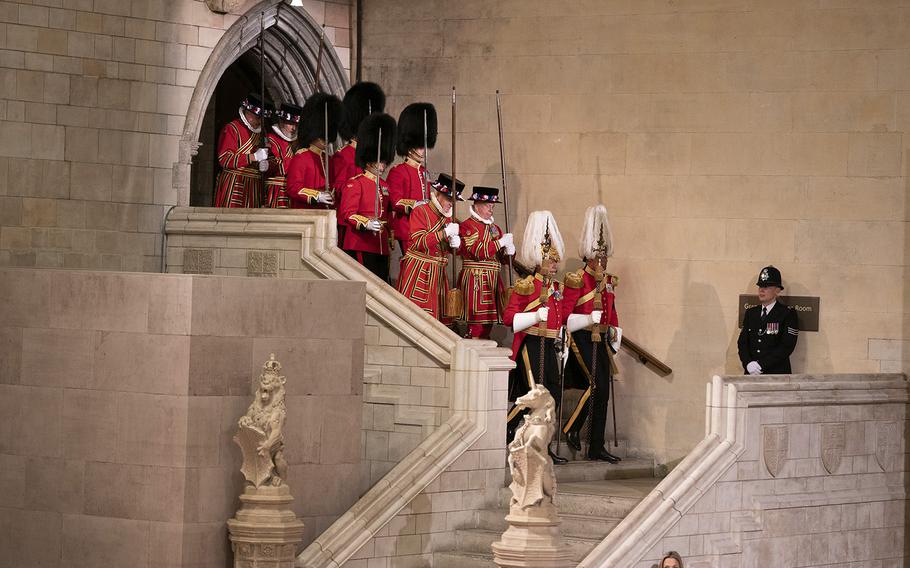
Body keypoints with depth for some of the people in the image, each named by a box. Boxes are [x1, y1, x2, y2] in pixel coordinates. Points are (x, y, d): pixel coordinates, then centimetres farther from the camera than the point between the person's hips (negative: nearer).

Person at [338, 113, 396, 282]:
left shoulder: (384, 185, 20)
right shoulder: (355, 184, -4)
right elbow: (347, 214, -12)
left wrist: (389, 238, 23)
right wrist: (366, 224, -26)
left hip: (381, 248, 8)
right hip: (361, 247, -8)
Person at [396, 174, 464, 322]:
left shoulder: (448, 217, 16)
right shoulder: (420, 212, -5)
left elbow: (450, 248, 19)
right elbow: (418, 242, -16)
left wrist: (455, 243, -6)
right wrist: (444, 233, -22)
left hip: (438, 272, 7)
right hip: (418, 272, -7)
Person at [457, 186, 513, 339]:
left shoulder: (494, 227, 20)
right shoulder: (467, 226, -4)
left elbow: (503, 257, 23)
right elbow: (478, 251, -17)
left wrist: (508, 251, -1)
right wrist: (501, 242, -14)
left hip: (493, 280, 8)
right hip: (475, 279, -8)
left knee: (489, 321, 7)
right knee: (477, 320, -13)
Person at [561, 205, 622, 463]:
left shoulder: (609, 282, 14)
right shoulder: (576, 281, -8)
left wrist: (615, 339, 17)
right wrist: (589, 319, -22)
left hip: (602, 341, 7)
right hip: (582, 339, -7)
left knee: (603, 392, 4)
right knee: (596, 384, -18)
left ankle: (597, 447, 10)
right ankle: (572, 428, -2)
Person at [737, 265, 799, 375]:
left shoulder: (788, 314, -1)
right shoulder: (750, 313, 15)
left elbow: (787, 346, -9)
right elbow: (742, 342, 11)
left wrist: (761, 365, -15)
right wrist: (748, 364, -9)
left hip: (777, 375, -4)